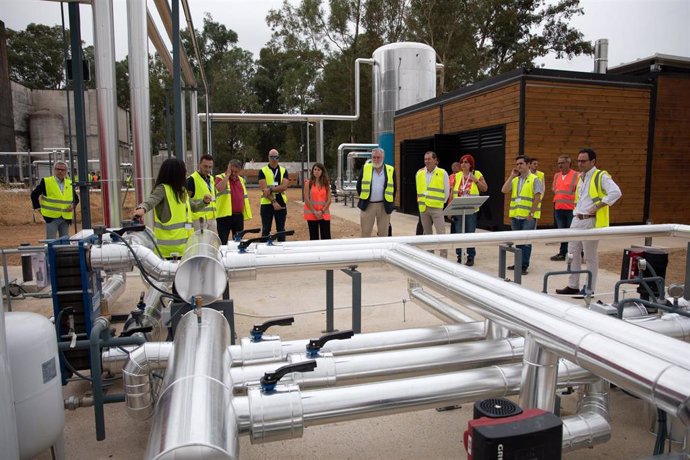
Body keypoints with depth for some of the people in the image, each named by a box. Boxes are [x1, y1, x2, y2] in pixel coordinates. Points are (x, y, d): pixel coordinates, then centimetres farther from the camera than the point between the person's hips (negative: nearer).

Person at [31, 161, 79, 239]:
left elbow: (76, 198, 19)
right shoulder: (46, 181, -2)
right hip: (51, 217, -4)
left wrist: (73, 205, 0)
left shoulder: (70, 183, 10)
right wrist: (37, 207, -1)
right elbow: (34, 194, 4)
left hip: (66, 218, 4)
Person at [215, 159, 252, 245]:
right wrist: (228, 175, -17)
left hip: (239, 215, 5)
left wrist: (246, 213, 16)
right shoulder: (220, 178, -3)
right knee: (223, 242, -2)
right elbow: (219, 188, -27)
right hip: (225, 215, -5)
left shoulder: (241, 180, 15)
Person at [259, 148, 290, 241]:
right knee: (266, 229, 2)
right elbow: (263, 189, -10)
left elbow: (284, 186, -7)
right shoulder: (263, 171, 1)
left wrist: (271, 189, -18)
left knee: (281, 229, 8)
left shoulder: (284, 171, 8)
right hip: (267, 203, -2)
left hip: (281, 203, 2)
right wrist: (274, 202, -17)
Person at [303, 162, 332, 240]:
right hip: (312, 214, -1)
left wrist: (322, 211, -10)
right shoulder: (308, 183, -1)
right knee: (314, 236, 6)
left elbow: (329, 199, 1)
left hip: (324, 214, 1)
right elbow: (307, 200, -6)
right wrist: (314, 212, -12)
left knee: (326, 236, 0)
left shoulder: (326, 183, 5)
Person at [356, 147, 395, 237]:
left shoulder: (390, 170, 3)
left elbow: (394, 188, 10)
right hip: (367, 205, 0)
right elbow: (359, 185, 10)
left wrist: (390, 203, 6)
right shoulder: (365, 168, 3)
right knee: (365, 232, 4)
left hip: (384, 206, 0)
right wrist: (362, 199, 8)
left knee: (383, 233, 7)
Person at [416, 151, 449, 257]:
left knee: (440, 233, -8)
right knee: (427, 233, 12)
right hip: (423, 208, 4)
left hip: (437, 208, -4)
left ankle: (443, 256, -5)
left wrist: (441, 203, 5)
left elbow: (447, 191, 2)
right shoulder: (419, 173, 7)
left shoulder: (442, 173, -3)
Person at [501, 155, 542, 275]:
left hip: (528, 217, -6)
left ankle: (524, 266, 3)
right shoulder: (514, 180, 14)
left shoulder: (534, 179, -3)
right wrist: (512, 176, 0)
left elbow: (537, 197, -10)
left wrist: (531, 213, -16)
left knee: (526, 241, -2)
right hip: (515, 215, 6)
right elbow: (504, 190, 1)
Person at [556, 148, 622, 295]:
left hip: (591, 221, -8)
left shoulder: (601, 176, -9)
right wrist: (577, 210, 14)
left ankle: (589, 289, 11)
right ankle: (573, 286, 22)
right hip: (577, 220, 8)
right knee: (573, 254, 12)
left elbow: (616, 193, -22)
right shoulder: (580, 177, 16)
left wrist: (597, 206, -21)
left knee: (590, 257, 1)